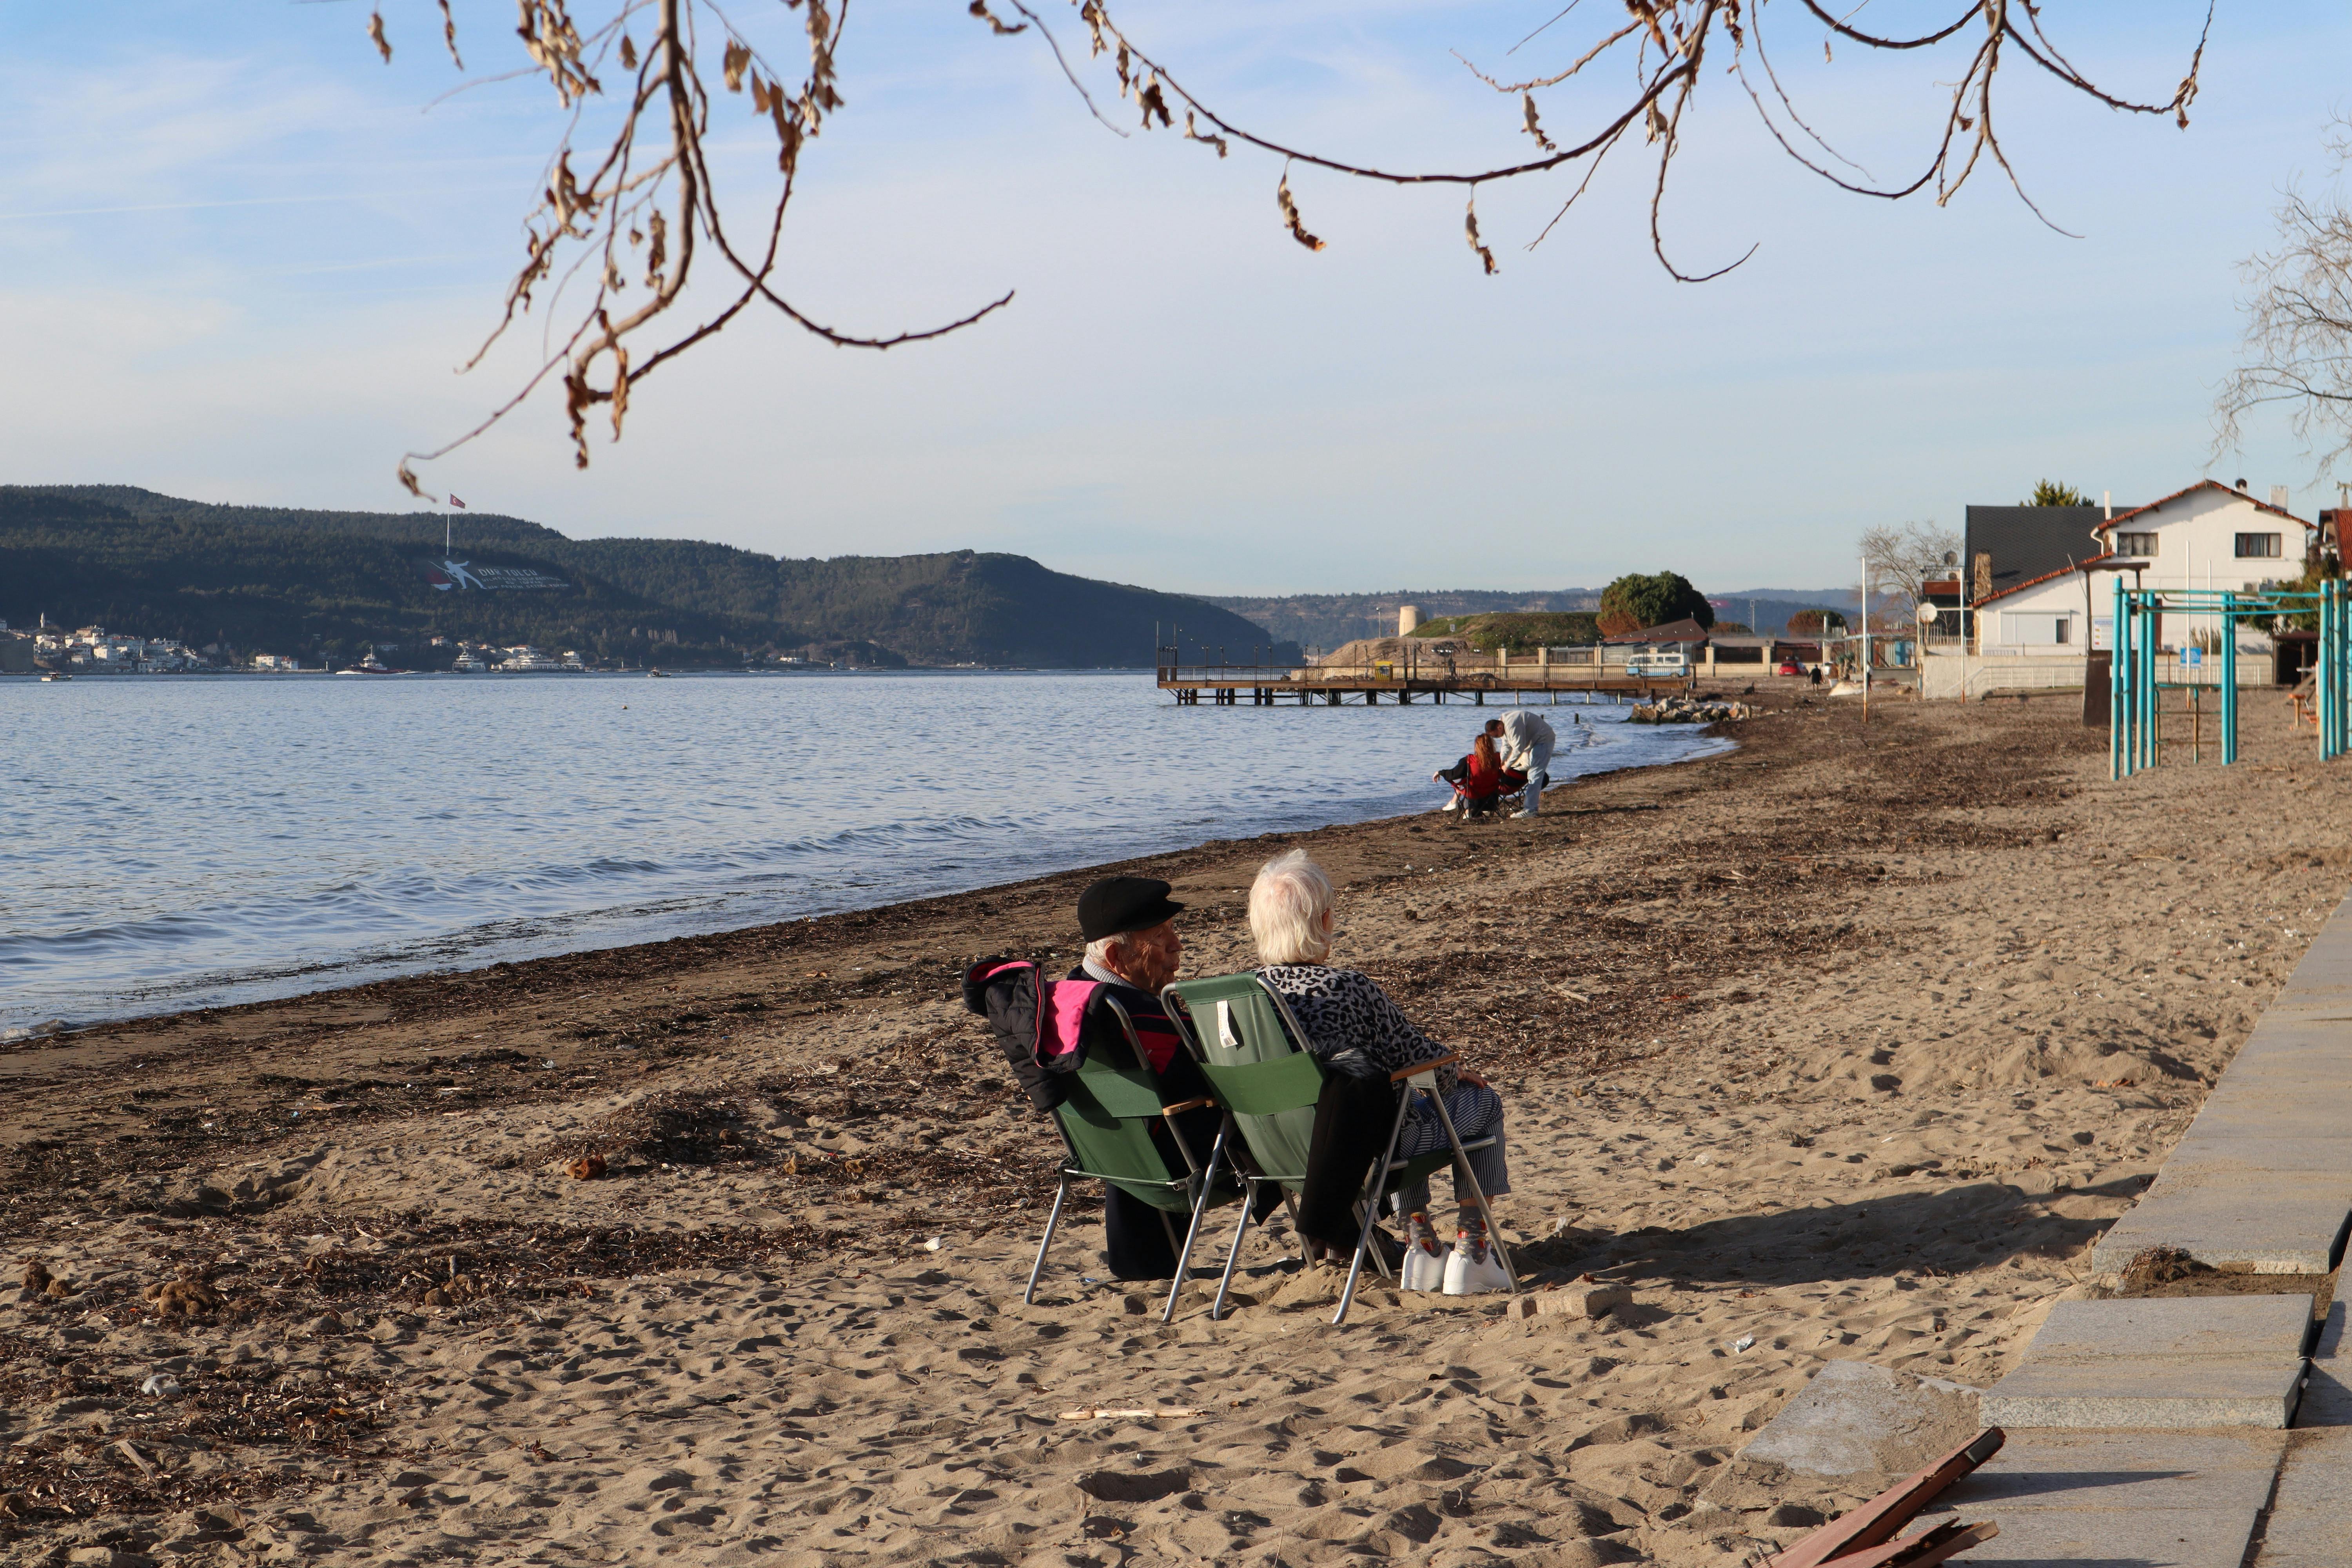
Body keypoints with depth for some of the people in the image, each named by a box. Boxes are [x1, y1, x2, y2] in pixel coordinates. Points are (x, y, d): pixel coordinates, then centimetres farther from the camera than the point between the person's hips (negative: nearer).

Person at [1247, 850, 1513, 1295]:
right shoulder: (1348, 988, -25)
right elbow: (1413, 1054, -12)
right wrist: (1457, 1074, 13)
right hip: (1364, 1142, -6)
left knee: (1409, 1103, 37)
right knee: (1484, 1102, 20)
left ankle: (1420, 1243, 32)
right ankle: (1471, 1250, 18)